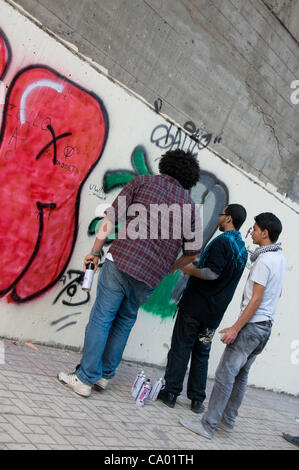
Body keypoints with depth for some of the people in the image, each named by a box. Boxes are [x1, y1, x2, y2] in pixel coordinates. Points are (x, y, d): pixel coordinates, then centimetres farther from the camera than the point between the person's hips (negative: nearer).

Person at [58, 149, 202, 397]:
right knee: (125, 320, 20)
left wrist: (95, 251, 8)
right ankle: (105, 373, 25)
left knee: (101, 318, 4)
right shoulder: (191, 206, 11)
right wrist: (167, 269, 26)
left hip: (122, 262, -2)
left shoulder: (142, 181, 7)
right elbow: (193, 251, 11)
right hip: (150, 278, 3)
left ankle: (86, 378, 7)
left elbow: (110, 219, 0)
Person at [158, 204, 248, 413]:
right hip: (214, 312, 7)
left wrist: (191, 270, -8)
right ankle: (197, 399, 16)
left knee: (180, 349, 1)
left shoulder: (222, 241, -14)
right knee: (201, 353, 13)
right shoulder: (243, 250, 12)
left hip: (196, 306, -7)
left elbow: (213, 273, -23)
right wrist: (198, 267, 22)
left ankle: (171, 392, 5)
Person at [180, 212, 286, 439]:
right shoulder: (280, 257, 13)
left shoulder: (264, 260, -16)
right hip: (266, 326, 10)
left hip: (252, 325, -10)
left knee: (225, 373, -8)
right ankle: (228, 420, 23)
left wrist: (236, 328, -19)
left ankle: (208, 425, -6)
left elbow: (256, 299, -20)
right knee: (241, 374, 15)